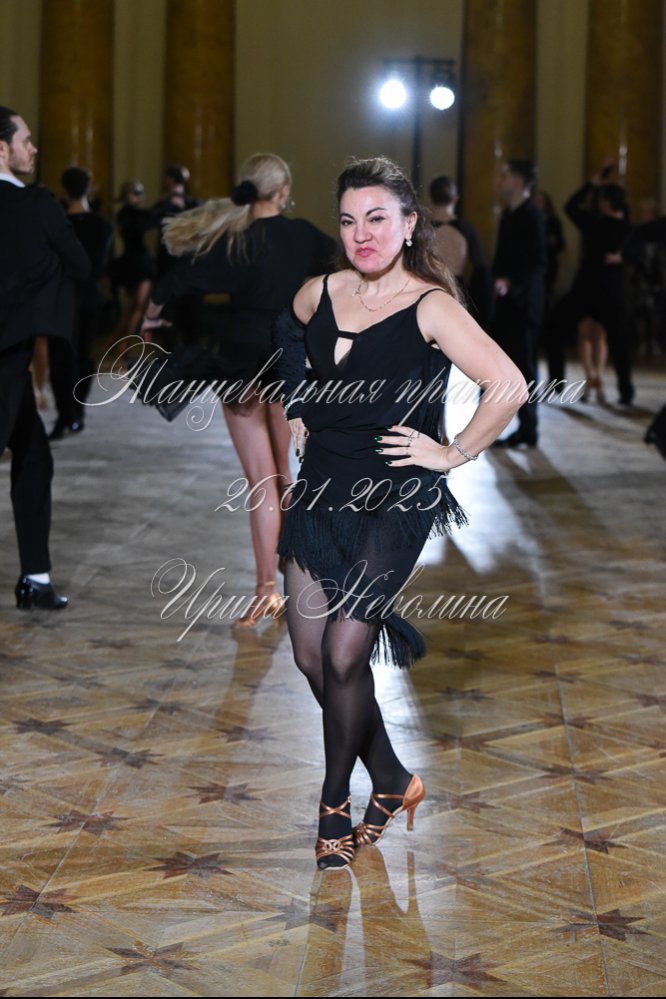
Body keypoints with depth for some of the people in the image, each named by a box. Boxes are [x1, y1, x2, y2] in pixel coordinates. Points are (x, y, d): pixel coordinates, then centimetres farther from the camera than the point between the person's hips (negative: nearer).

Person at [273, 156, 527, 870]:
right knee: (309, 656, 4)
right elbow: (286, 336, 29)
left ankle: (335, 802, 14)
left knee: (343, 656, -9)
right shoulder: (320, 293, 4)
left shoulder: (430, 306, -13)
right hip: (320, 490, 6)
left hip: (393, 503, -6)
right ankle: (393, 782, 23)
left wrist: (454, 453, -15)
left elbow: (509, 386, -22)